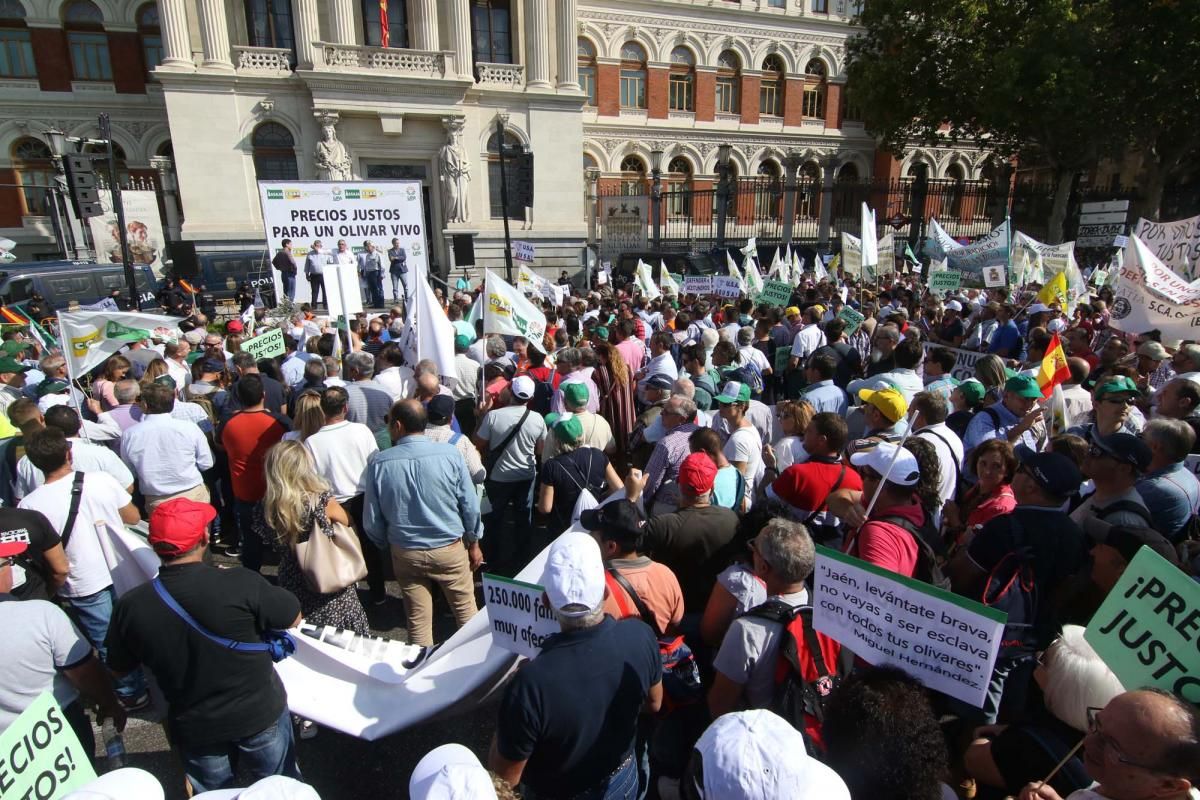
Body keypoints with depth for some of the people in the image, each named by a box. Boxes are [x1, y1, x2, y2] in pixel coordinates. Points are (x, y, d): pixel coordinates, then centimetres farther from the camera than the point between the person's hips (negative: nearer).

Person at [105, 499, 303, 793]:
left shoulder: (130, 606, -19)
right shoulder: (241, 584, -30)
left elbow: (119, 668, 0)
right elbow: (294, 618, -13)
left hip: (193, 727, 3)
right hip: (260, 714, -2)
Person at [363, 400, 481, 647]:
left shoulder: (378, 464, -13)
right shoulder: (450, 454, -16)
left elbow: (372, 521, -5)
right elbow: (470, 505, -9)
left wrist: (386, 545, 14)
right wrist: (474, 543, 6)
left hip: (405, 553, 1)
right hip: (451, 549, -1)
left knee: (417, 620, 17)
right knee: (465, 610, 18)